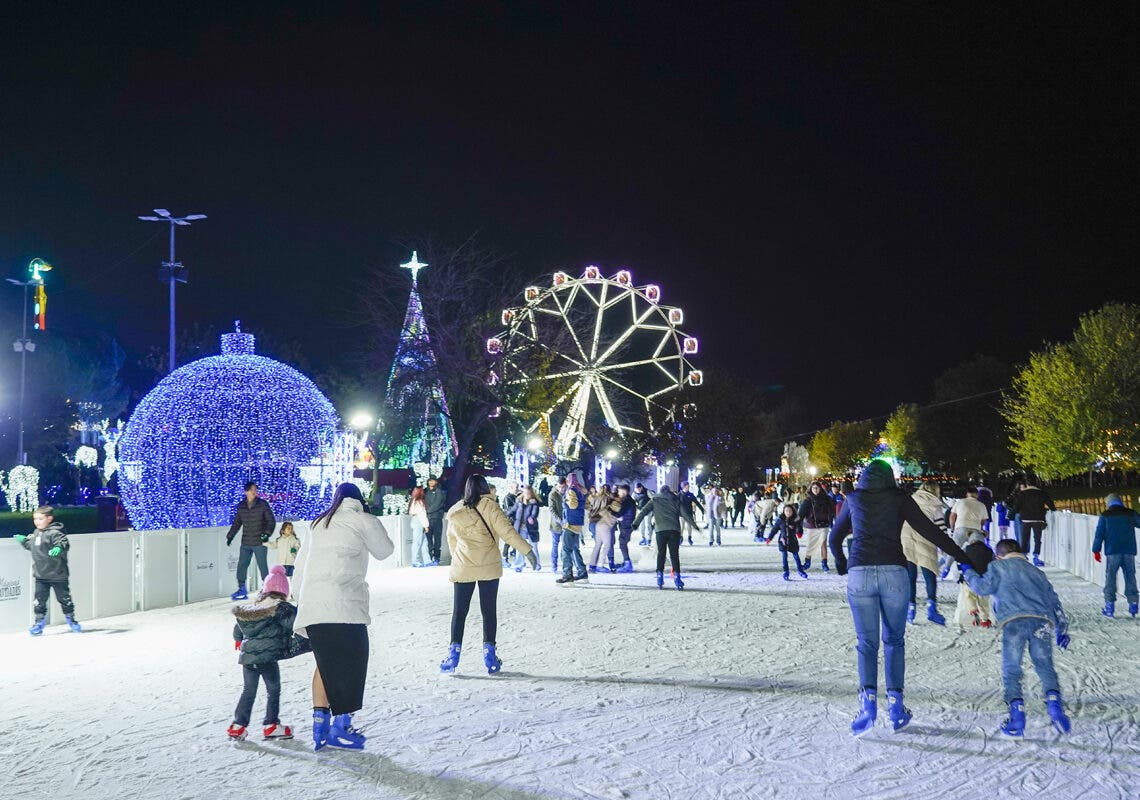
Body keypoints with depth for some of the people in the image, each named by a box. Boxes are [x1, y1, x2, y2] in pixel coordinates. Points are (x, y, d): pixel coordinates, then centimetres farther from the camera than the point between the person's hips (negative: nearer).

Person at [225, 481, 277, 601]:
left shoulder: (263, 504, -3)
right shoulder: (241, 506, 9)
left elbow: (271, 521, -2)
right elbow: (236, 523, 19)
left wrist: (267, 533, -15)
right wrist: (230, 536, 12)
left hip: (260, 543, -4)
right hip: (246, 543, 4)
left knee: (263, 567, -3)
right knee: (241, 566, 2)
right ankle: (242, 590, 10)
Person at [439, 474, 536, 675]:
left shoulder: (454, 512, 7)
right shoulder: (489, 506, -4)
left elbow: (452, 540, 14)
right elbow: (506, 531, -10)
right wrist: (527, 550, -7)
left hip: (462, 568, 2)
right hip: (489, 567, -2)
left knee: (459, 611, 7)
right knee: (489, 610, 6)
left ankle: (454, 653, 2)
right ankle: (489, 653, 6)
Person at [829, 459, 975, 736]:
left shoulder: (854, 499, 15)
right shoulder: (899, 498, 9)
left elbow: (835, 537, 26)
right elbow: (929, 530, 1)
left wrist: (840, 563, 46)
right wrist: (963, 557, 4)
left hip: (860, 575, 1)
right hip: (894, 573, -1)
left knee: (867, 642, 8)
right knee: (894, 640, 14)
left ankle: (868, 699, -10)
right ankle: (895, 704, 7)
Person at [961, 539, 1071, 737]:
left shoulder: (998, 567, 20)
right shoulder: (1036, 572, 34)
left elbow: (983, 587, 7)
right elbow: (1053, 600, 33)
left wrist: (968, 573, 25)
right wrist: (1062, 629, 35)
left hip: (1013, 621, -3)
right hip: (1041, 620, 3)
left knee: (1011, 669, 1)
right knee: (1045, 666, 6)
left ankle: (1016, 708, -14)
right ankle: (1053, 699, -19)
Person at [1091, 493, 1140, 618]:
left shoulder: (1105, 516, 1)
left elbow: (1099, 534, -1)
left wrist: (1096, 550, 3)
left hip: (1113, 552, -2)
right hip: (1129, 551, 2)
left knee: (1110, 577, 3)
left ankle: (1110, 605, -1)